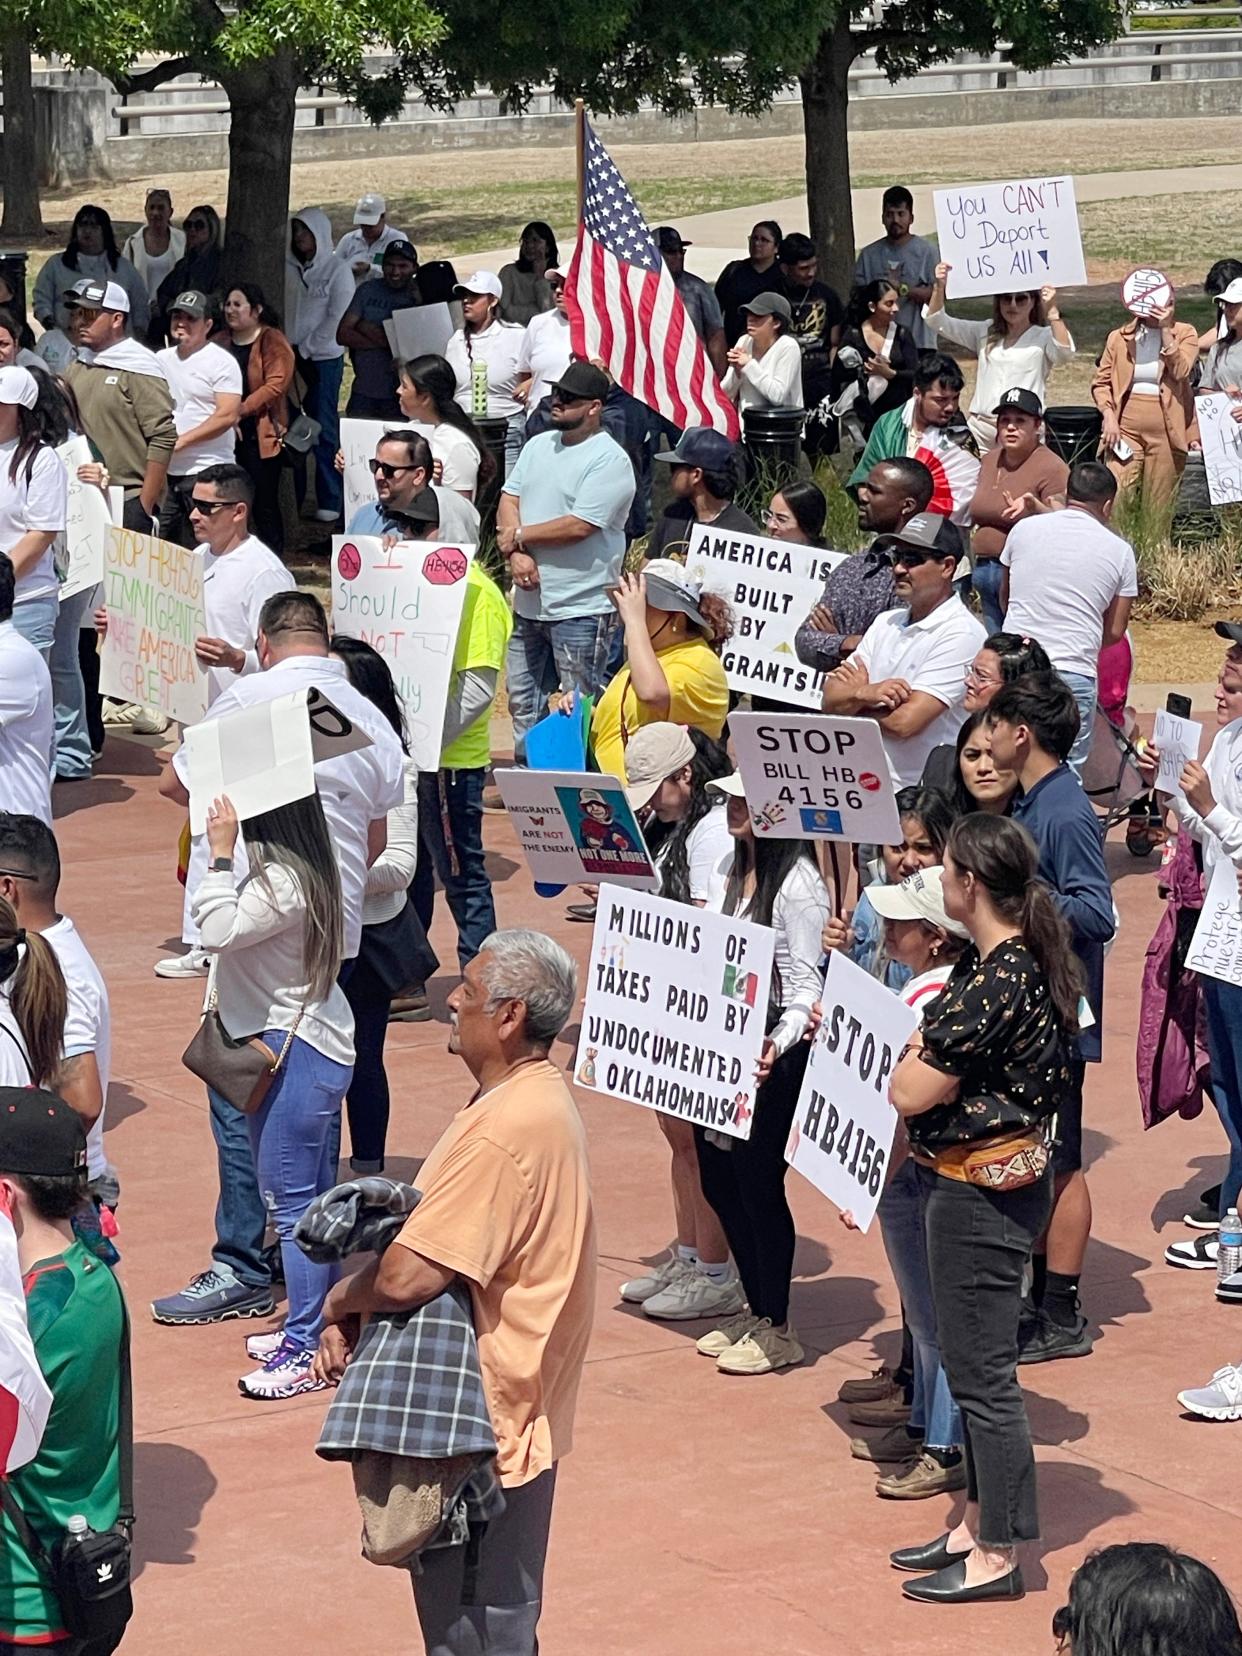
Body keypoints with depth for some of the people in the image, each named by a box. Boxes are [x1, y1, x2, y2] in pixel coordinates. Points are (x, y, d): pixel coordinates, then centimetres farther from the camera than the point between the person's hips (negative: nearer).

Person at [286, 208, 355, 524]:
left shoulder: (337, 271, -3)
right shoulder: (287, 269, 8)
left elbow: (337, 319, -8)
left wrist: (305, 347, -9)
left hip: (322, 358, -4)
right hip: (289, 357, 4)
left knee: (324, 430, -2)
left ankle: (329, 503, 2)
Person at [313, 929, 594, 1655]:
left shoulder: (506, 1128, -27)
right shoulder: (538, 1098, 7)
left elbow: (408, 1276, -28)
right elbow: (436, 1236, 12)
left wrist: (340, 1301, -7)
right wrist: (353, 1315, 0)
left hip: (484, 1423, -10)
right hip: (505, 1410, 10)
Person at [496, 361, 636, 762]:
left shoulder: (609, 461, -12)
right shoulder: (539, 446, 12)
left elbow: (578, 526, -20)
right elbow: (508, 501, 8)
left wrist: (519, 536, -8)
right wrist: (516, 554, -11)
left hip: (581, 609, -8)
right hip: (529, 604, 8)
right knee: (523, 704, 16)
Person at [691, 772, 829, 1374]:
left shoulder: (797, 882, -15)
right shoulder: (728, 870, 10)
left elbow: (806, 985, -18)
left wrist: (780, 1044, -32)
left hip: (770, 1059, -8)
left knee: (757, 1183, -2)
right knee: (718, 1179, 13)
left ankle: (776, 1329, 11)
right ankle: (754, 1309, 28)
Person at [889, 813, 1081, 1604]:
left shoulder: (993, 983, -25)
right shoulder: (1023, 959, 5)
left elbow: (909, 1093, -19)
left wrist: (916, 1038, -4)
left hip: (982, 1188, -10)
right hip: (986, 1179, 10)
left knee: (981, 1369, -1)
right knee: (973, 1361, 19)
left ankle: (996, 1554, 8)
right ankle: (980, 1521, 30)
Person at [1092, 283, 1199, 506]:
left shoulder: (1184, 334, 4)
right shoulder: (1120, 337, 8)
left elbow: (1181, 371, -12)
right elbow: (1101, 382, 10)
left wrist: (1166, 329, -13)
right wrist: (1109, 416, -6)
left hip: (1166, 431, -1)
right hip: (1126, 427, 1)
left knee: (1159, 507, 4)